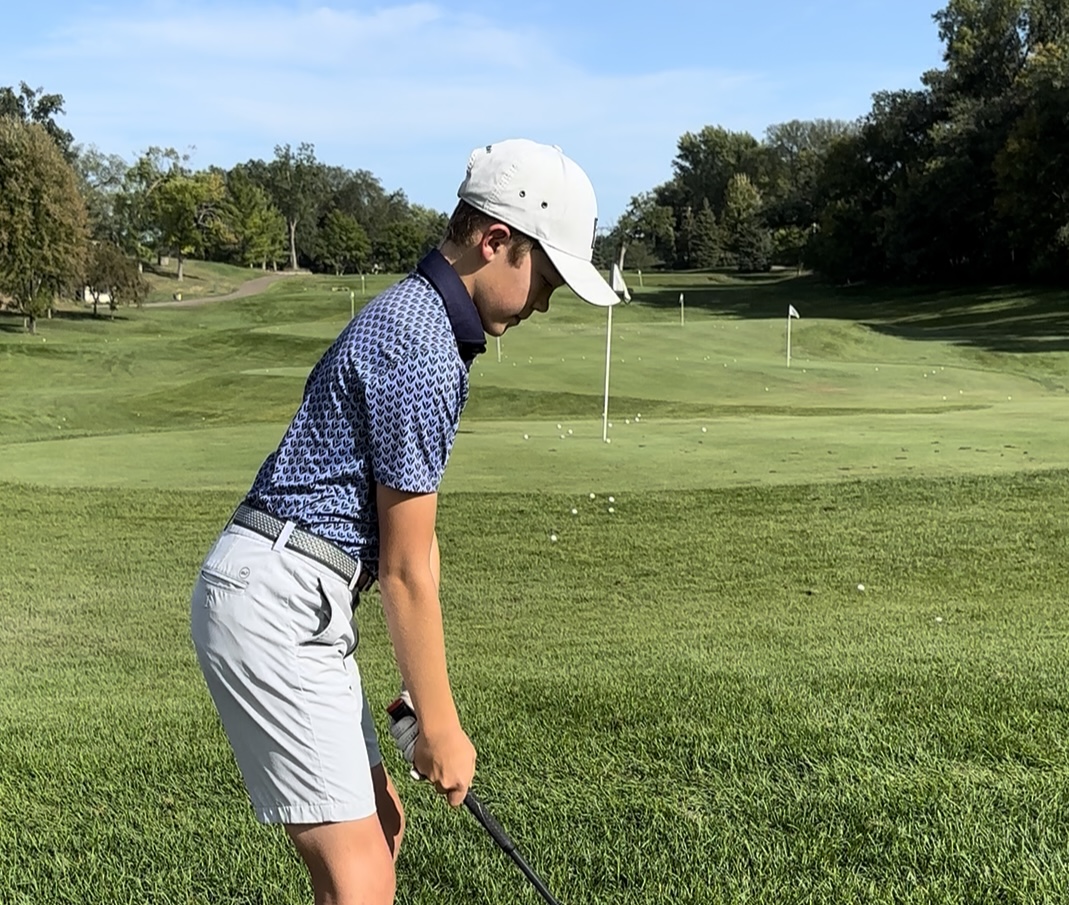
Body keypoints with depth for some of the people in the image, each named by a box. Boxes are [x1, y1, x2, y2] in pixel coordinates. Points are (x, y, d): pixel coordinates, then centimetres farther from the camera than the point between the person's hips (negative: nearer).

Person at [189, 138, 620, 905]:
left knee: (378, 826, 18)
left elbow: (410, 539, 17)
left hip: (296, 602, 10)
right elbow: (406, 568, -15)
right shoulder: (421, 350, -18)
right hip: (276, 602, -10)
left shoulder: (414, 318, 14)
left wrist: (426, 695, 20)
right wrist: (440, 724, -6)